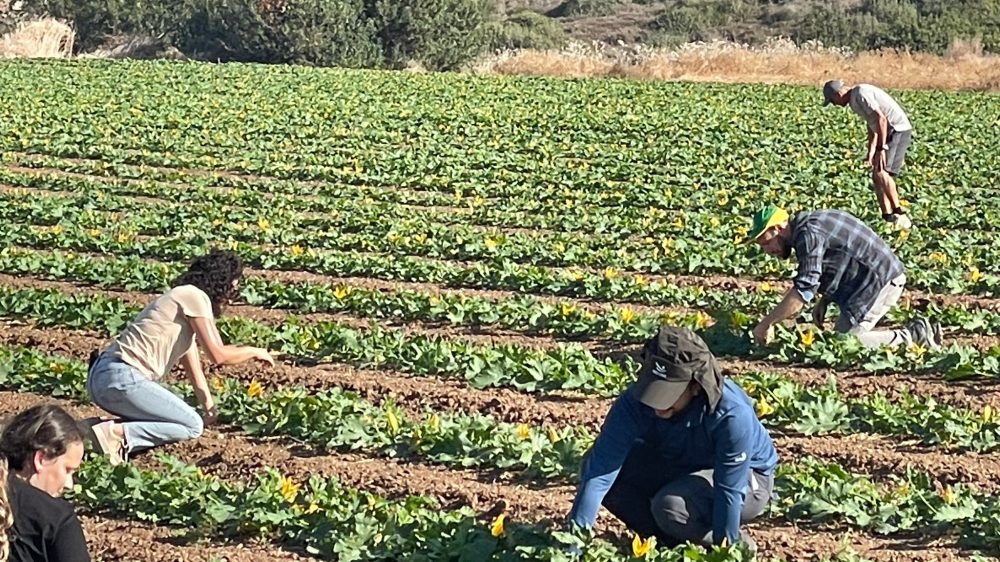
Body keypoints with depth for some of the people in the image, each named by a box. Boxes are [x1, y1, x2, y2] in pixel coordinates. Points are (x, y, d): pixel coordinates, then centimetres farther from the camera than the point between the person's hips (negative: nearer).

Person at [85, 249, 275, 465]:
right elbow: (218, 355, -8)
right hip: (122, 379, -10)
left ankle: (98, 427, 6)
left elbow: (192, 363, 21)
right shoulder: (195, 296, -6)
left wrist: (209, 407, 15)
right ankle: (116, 433, -15)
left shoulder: (186, 298, 22)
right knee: (193, 426, -3)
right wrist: (254, 351, 9)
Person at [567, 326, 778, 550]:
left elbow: (729, 492, -32)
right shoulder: (635, 402, -27)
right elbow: (600, 468, -32)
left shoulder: (732, 414, -37)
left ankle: (737, 544, -4)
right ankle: (675, 540, -2)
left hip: (746, 478, -5)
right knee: (598, 463, -16)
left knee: (671, 506, -34)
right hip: (680, 468, 5)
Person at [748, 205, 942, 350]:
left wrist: (766, 324, -19)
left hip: (881, 281, -10)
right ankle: (916, 331, 9)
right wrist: (823, 302, 11)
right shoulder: (809, 226, 14)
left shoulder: (808, 234, -18)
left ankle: (912, 336, -8)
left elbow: (804, 290, -24)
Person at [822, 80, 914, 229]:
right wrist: (871, 153, 28)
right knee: (877, 177, 9)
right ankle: (887, 218, 9)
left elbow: (881, 119, -23)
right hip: (891, 133, 11)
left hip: (898, 130, -11)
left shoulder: (860, 94, -14)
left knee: (881, 173, -21)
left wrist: (881, 149, -25)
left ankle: (899, 214, -20)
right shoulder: (854, 100, 17)